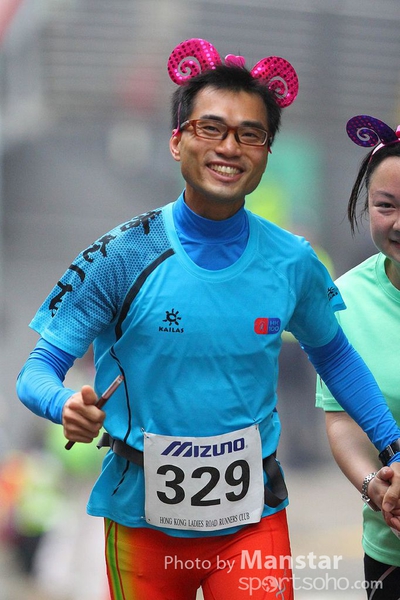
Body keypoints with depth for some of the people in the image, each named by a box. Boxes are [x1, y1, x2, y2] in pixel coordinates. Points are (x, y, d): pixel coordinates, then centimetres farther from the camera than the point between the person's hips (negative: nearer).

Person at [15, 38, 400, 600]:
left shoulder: (291, 262, -2)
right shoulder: (122, 257, -10)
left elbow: (332, 353, 16)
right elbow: (37, 372, -8)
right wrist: (68, 407, -31)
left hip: (253, 519, 1)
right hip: (143, 519, -1)